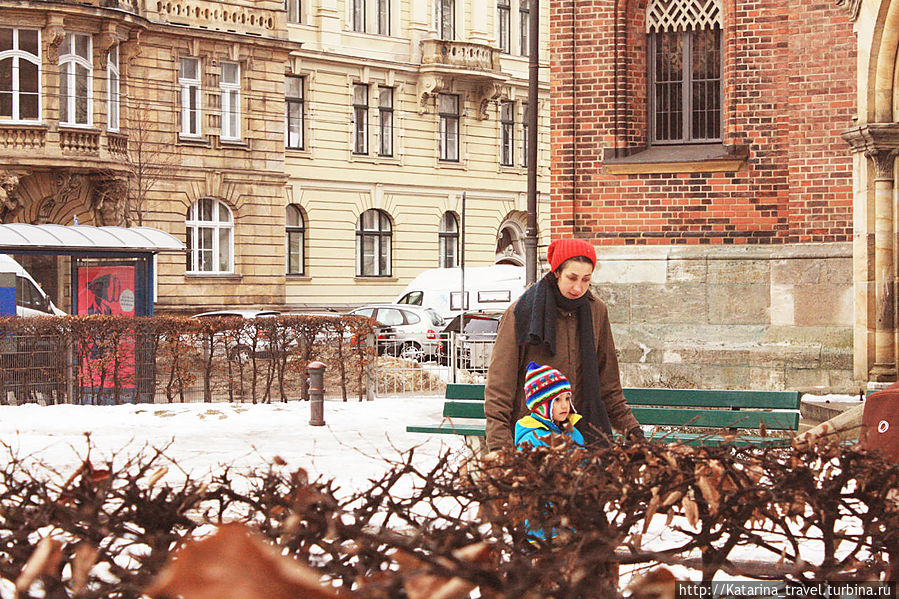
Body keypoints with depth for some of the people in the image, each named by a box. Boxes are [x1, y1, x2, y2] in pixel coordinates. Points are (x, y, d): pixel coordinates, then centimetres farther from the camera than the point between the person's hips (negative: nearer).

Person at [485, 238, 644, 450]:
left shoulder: (597, 311, 8)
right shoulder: (521, 313, -4)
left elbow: (608, 383, 20)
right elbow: (499, 384, -5)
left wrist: (630, 426, 13)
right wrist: (499, 447, -14)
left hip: (584, 432, 3)